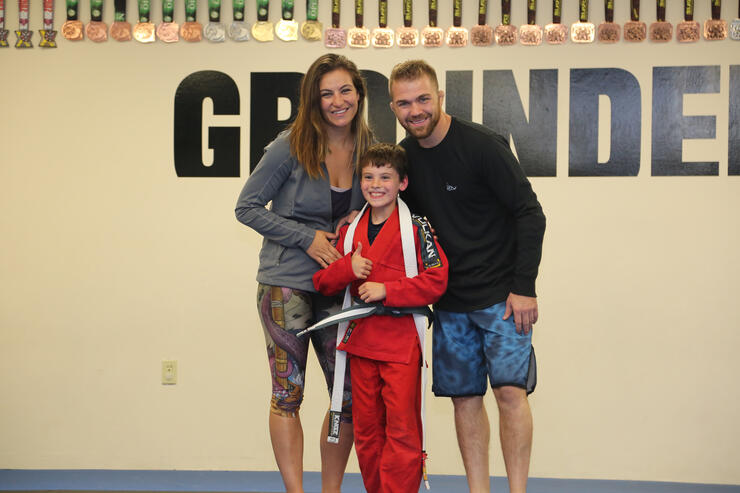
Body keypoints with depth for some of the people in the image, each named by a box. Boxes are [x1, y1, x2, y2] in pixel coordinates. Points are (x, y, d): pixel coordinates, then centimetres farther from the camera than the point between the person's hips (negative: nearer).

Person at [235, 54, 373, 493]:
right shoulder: (292, 147, -10)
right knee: (288, 394, -1)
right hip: (286, 282, -4)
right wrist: (307, 238, -13)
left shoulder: (368, 148, 3)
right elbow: (247, 207, -5)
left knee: (350, 395, 6)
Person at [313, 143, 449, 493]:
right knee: (366, 428, 12)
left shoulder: (416, 228, -5)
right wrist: (347, 268, -8)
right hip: (360, 340, 5)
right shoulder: (350, 231, 11)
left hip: (402, 342, -5)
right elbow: (323, 283, 12)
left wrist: (386, 290, -19)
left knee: (401, 428, -5)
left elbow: (436, 280, -12)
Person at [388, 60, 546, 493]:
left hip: (502, 294, -5)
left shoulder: (481, 144, -13)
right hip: (450, 299, 5)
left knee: (510, 389, -11)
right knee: (465, 396, 6)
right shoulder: (405, 156, 5)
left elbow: (530, 213, -12)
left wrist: (524, 287, -15)